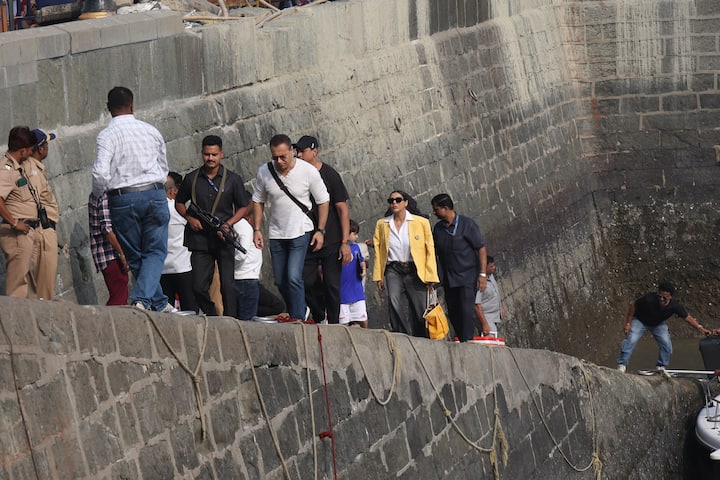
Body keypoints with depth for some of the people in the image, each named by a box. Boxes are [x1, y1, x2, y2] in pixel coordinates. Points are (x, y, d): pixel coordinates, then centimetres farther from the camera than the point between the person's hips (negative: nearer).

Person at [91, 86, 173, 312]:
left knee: (135, 255, 11)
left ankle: (159, 302, 12)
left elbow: (101, 173, -14)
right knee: (155, 251, 3)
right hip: (155, 193, 2)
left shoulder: (107, 135, -5)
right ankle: (142, 298, -17)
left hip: (122, 199, -2)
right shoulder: (151, 131, 8)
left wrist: (97, 194, 5)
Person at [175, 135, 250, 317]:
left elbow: (243, 207, 8)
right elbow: (179, 203, 18)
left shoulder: (233, 179, 3)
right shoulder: (191, 179, 6)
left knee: (228, 286, -3)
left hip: (224, 240, -1)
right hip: (200, 239, 1)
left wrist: (228, 224, -8)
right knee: (199, 287, -2)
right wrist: (189, 218, -2)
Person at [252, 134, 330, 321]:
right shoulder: (264, 172, -5)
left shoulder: (309, 171, -12)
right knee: (281, 282, 10)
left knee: (293, 277, -18)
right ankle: (301, 310, 30)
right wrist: (257, 229, 2)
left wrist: (320, 230, -5)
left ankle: (298, 320, -12)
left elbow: (323, 201, -2)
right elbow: (258, 201, 9)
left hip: (301, 232, -4)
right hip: (276, 234, 4)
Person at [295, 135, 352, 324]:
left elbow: (343, 209, -6)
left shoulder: (330, 175, -5)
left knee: (331, 285, -3)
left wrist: (345, 242, -12)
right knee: (307, 283, -1)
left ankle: (333, 324, 7)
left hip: (331, 242, -3)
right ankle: (319, 320, 17)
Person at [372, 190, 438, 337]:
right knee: (395, 303, -16)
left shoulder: (421, 222, 5)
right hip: (393, 271, 1)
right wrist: (378, 277, 3)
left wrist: (430, 276, -4)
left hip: (415, 270, -1)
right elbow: (378, 250, 11)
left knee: (419, 309, -3)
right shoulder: (382, 224, 12)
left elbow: (430, 250, 3)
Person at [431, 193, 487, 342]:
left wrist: (483, 274, -14)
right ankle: (462, 342, 12)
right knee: (453, 313, 5)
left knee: (467, 310, -14)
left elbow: (481, 248, -7)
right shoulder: (438, 228, 9)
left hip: (468, 276, -6)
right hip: (449, 279, 6)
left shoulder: (467, 224, -6)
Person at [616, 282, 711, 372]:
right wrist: (628, 323, -17)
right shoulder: (649, 299, -38)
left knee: (666, 344, -10)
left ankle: (661, 367, 8)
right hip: (639, 320, -3)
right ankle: (621, 365, -12)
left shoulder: (674, 306, -29)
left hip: (659, 324, 3)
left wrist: (699, 327, -27)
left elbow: (688, 317, -14)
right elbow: (633, 306, -20)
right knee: (631, 340, -19)